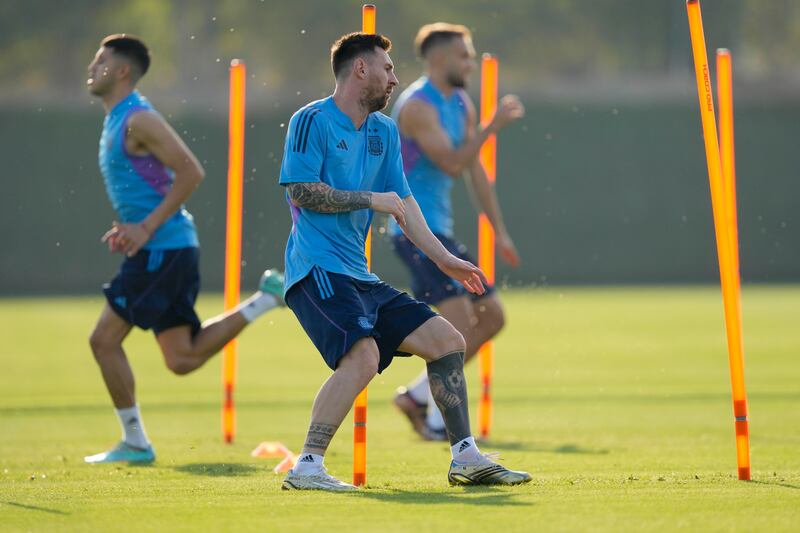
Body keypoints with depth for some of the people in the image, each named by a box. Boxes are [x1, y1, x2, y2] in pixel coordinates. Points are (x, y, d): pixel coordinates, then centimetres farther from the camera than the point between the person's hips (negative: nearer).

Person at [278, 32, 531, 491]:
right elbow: (302, 193, -13)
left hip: (360, 277, 9)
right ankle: (307, 468, -25)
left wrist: (445, 259, 12)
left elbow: (403, 202, 20)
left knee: (448, 341, 6)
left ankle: (466, 458, 13)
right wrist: (372, 200, -8)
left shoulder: (385, 131, 19)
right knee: (363, 354, -29)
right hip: (317, 269, -9)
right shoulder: (312, 121, -5)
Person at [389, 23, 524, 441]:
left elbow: (475, 171, 18)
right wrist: (491, 127, -24)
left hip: (439, 230, 10)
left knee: (491, 316, 8)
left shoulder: (461, 106, 13)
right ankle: (437, 421, -8)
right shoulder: (418, 106, -15)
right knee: (459, 319, -17)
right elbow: (453, 164, -23)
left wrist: (499, 232, 17)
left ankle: (418, 395, 13)